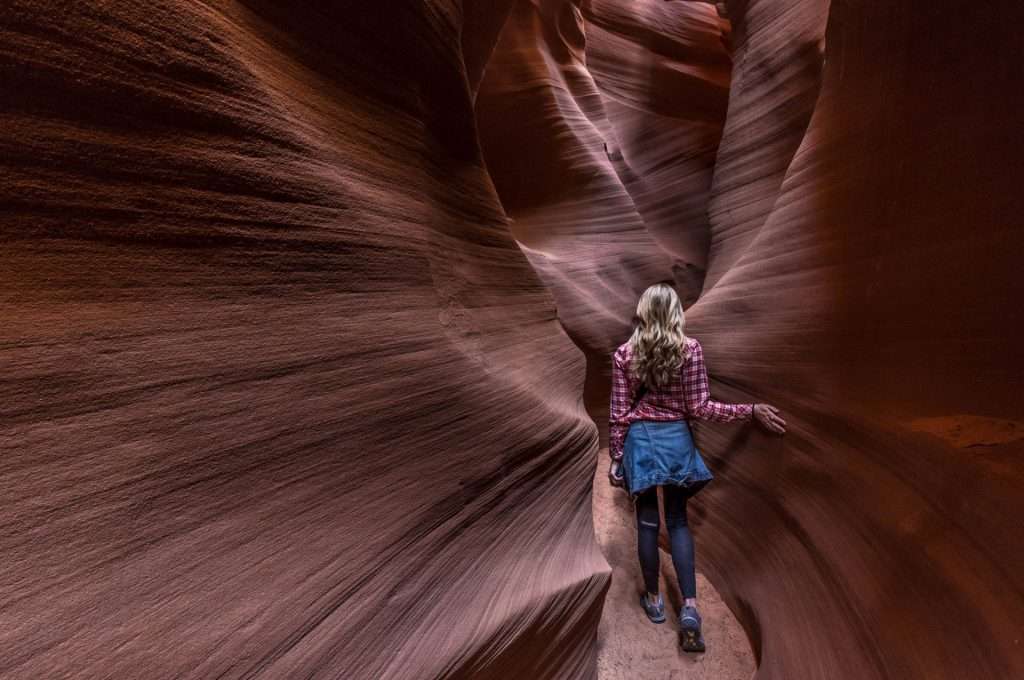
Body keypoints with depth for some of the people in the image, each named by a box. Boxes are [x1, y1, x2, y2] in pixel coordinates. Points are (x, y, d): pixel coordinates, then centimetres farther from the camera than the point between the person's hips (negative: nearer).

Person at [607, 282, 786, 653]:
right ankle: (689, 607, 6)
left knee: (647, 521, 12)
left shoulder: (624, 354, -6)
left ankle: (653, 599, 26)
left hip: (639, 439, 0)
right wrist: (752, 410, -1)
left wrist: (616, 458, 4)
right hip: (676, 438, 1)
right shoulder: (690, 349, -7)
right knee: (678, 521, 12)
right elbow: (699, 408, -9)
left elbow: (618, 414, -4)